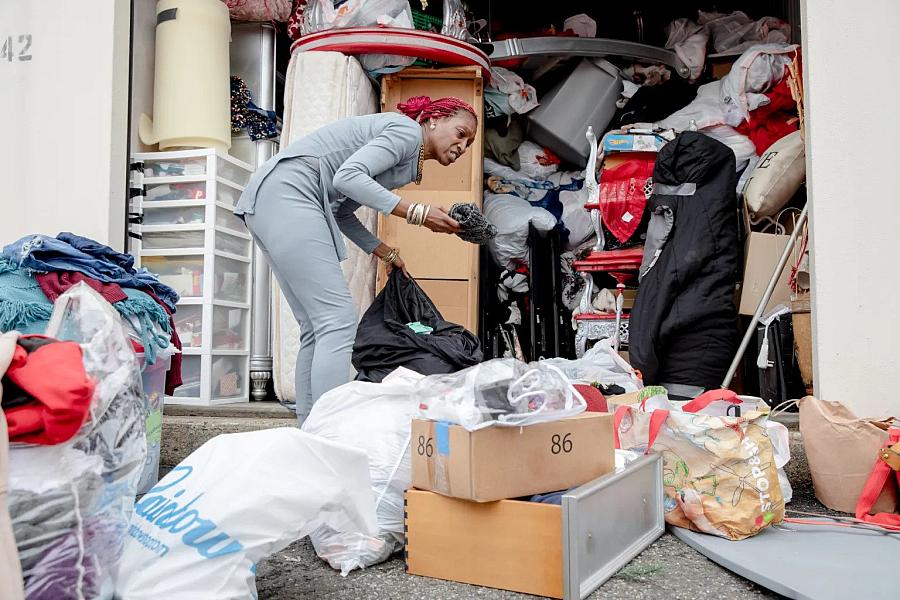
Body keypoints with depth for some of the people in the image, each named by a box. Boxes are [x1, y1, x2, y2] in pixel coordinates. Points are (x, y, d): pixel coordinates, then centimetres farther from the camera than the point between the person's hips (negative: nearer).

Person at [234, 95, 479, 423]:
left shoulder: (406, 155, 24)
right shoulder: (407, 130, -3)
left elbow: (342, 212, 21)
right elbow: (348, 176, -18)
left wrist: (386, 253, 21)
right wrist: (416, 213, -17)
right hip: (287, 193, -10)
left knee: (317, 328, 7)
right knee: (339, 321, -13)